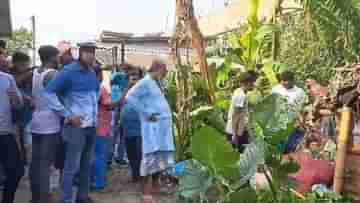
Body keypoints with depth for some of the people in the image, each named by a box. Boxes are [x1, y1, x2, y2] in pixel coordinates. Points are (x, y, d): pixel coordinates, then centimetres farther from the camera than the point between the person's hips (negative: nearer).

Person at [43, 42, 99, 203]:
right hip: (76, 126, -7)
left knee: (86, 165, 15)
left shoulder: (92, 72, 10)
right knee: (72, 167, -3)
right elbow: (49, 92, -15)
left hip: (92, 126, 7)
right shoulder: (69, 71, -11)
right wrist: (67, 115, -16)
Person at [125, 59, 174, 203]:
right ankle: (147, 191, -4)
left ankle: (156, 185, 24)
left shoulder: (157, 82, 18)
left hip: (163, 124, 9)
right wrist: (146, 113, -18)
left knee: (161, 155, 12)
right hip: (154, 124, -9)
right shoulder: (145, 82, -10)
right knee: (152, 156, -10)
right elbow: (130, 97, -19)